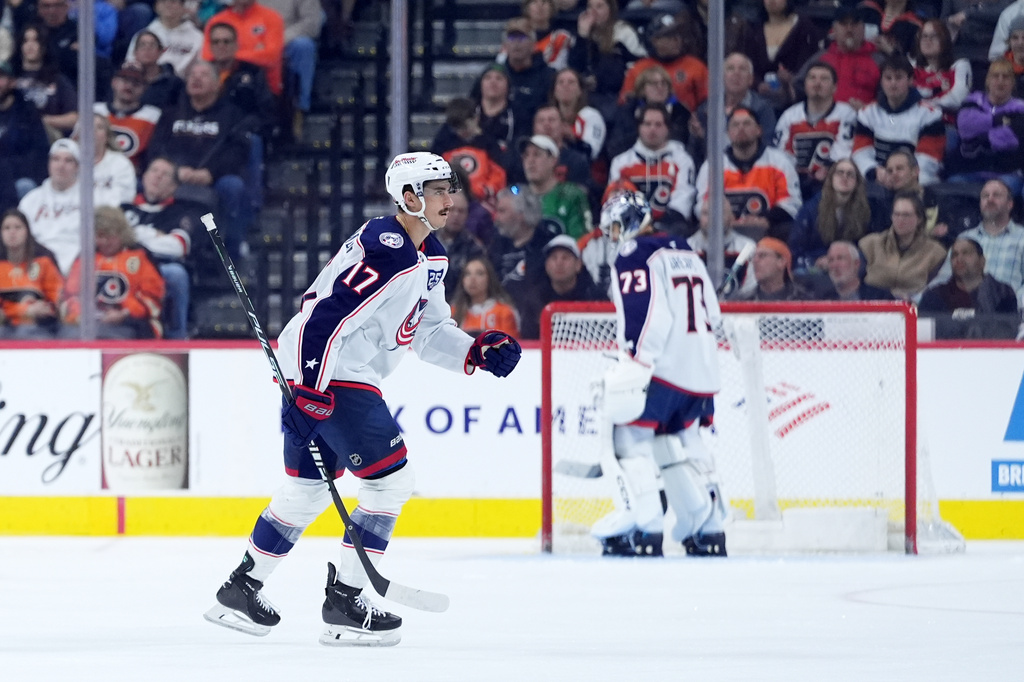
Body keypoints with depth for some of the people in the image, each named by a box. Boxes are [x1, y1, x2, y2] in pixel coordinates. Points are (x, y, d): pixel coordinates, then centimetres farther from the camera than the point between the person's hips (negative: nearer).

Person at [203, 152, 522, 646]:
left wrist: (475, 352, 7)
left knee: (309, 487, 18)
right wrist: (309, 392, -27)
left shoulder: (432, 258, 12)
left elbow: (426, 331, 22)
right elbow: (326, 315, -26)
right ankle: (345, 602, -5)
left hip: (339, 375, 11)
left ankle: (241, 589, 28)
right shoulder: (385, 250, -21)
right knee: (389, 479, -8)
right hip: (323, 373, -11)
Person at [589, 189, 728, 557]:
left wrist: (632, 366, -24)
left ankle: (642, 527, -16)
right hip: (701, 368, 9)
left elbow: (644, 316, -20)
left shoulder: (635, 257, -8)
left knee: (631, 437, -5)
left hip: (662, 367, -9)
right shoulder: (687, 255, 19)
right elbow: (712, 314, 23)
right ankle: (708, 530, 18)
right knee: (681, 444, 20)